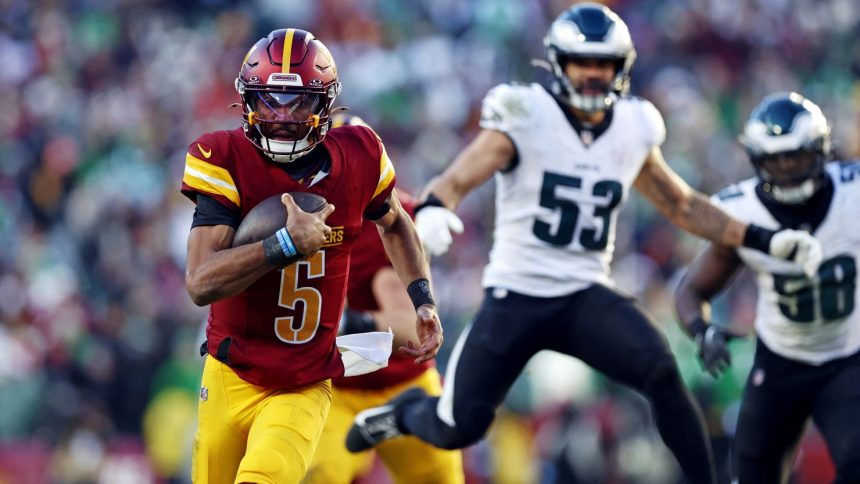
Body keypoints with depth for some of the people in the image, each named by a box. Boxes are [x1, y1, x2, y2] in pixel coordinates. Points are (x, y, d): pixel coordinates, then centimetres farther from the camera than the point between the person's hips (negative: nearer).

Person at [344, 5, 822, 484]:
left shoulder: (633, 131, 4)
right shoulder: (525, 120, -11)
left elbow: (682, 204, 18)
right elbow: (456, 180, -21)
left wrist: (767, 240, 11)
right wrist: (432, 211, -46)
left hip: (585, 296, 3)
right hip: (515, 295, -3)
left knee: (662, 372, -25)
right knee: (460, 429, -3)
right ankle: (407, 411, 32)